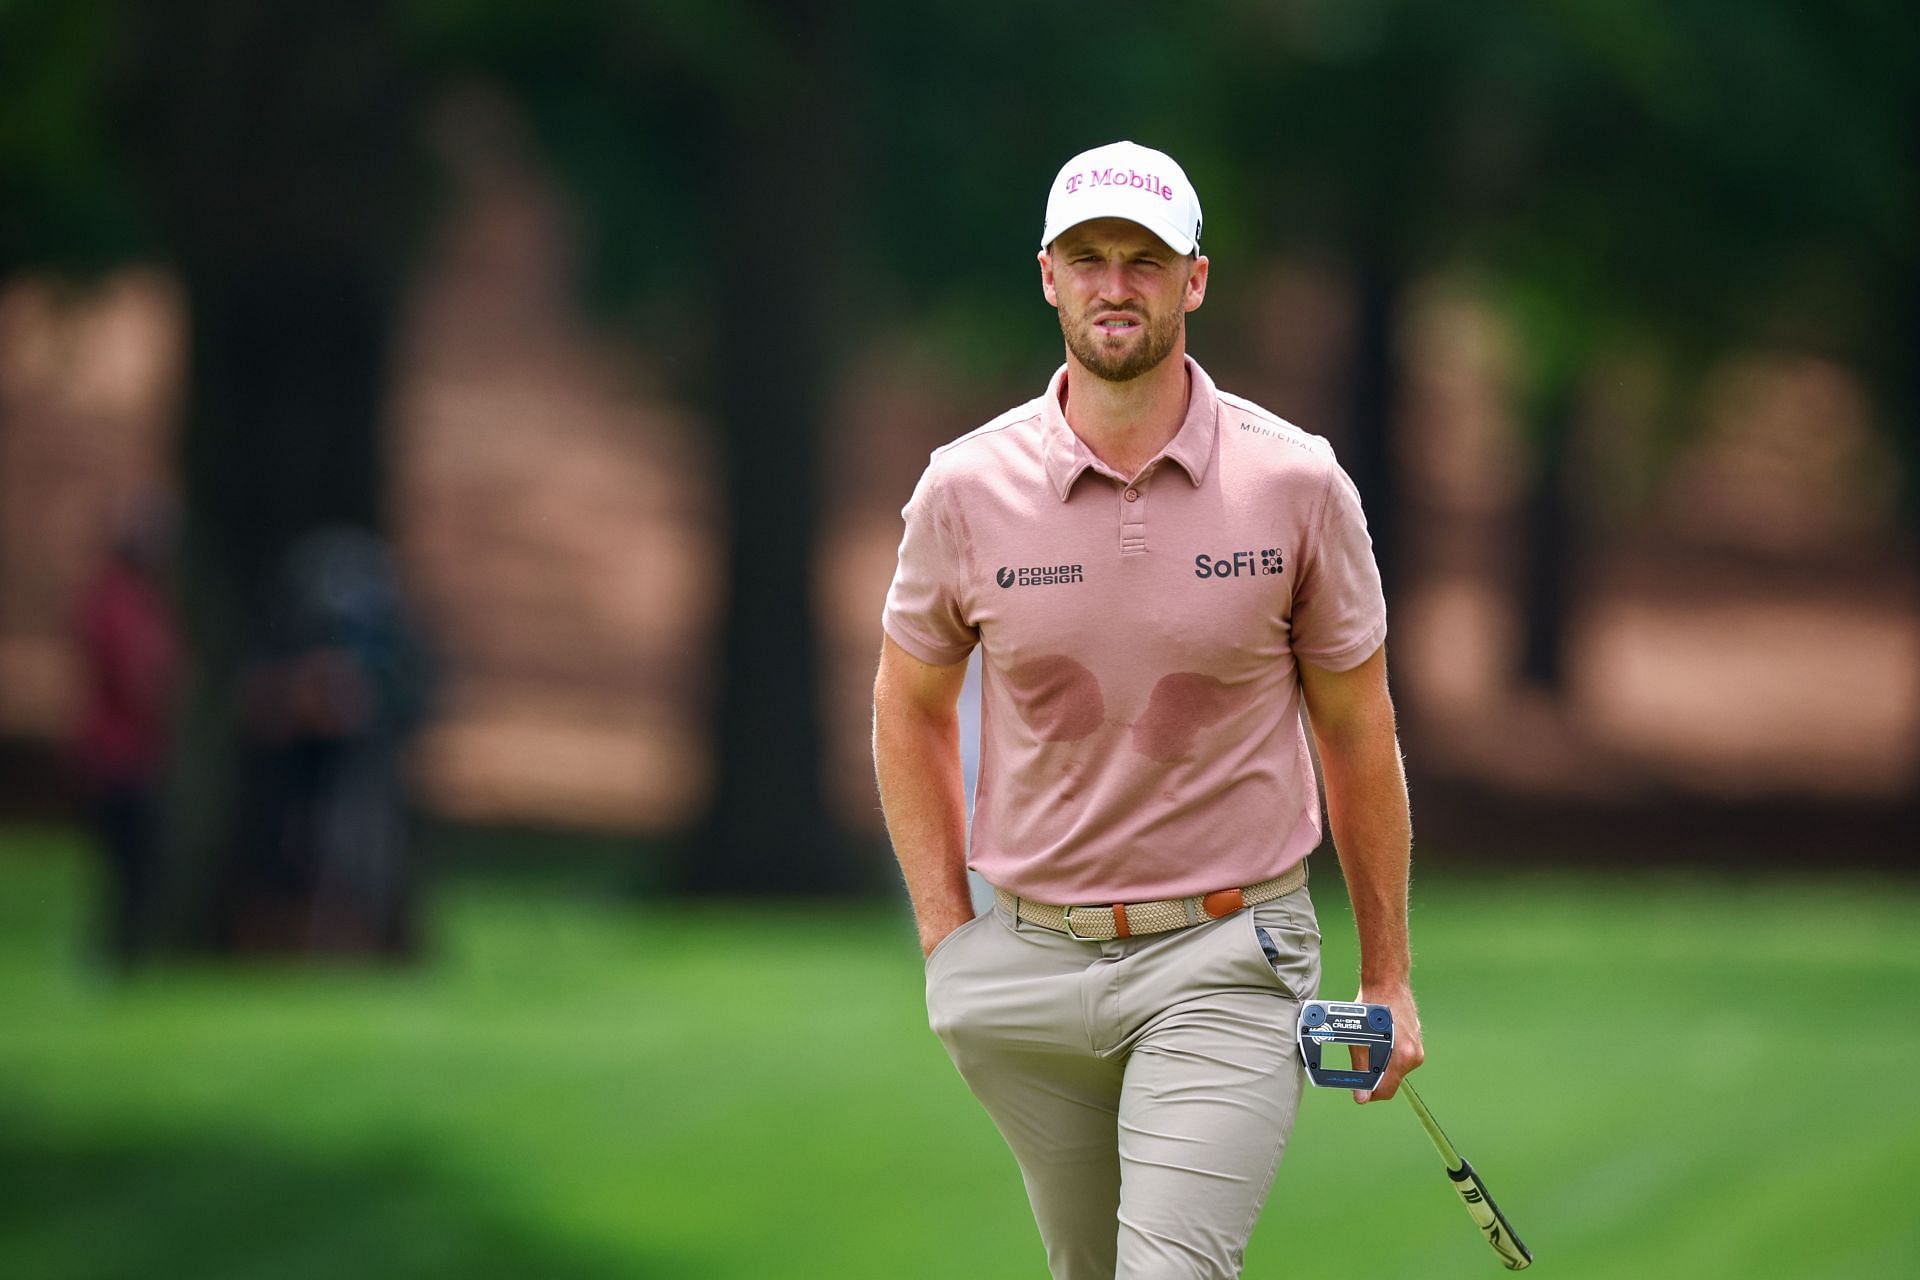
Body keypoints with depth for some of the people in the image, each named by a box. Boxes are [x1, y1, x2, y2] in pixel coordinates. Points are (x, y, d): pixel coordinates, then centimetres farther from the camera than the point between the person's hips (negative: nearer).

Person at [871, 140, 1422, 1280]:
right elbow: (911, 706, 13)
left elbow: (1356, 730, 6)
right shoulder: (967, 490, -2)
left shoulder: (1299, 483, -5)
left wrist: (1388, 976, 8)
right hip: (1033, 961, 3)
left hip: (1226, 963, -3)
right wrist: (946, 934, 6)